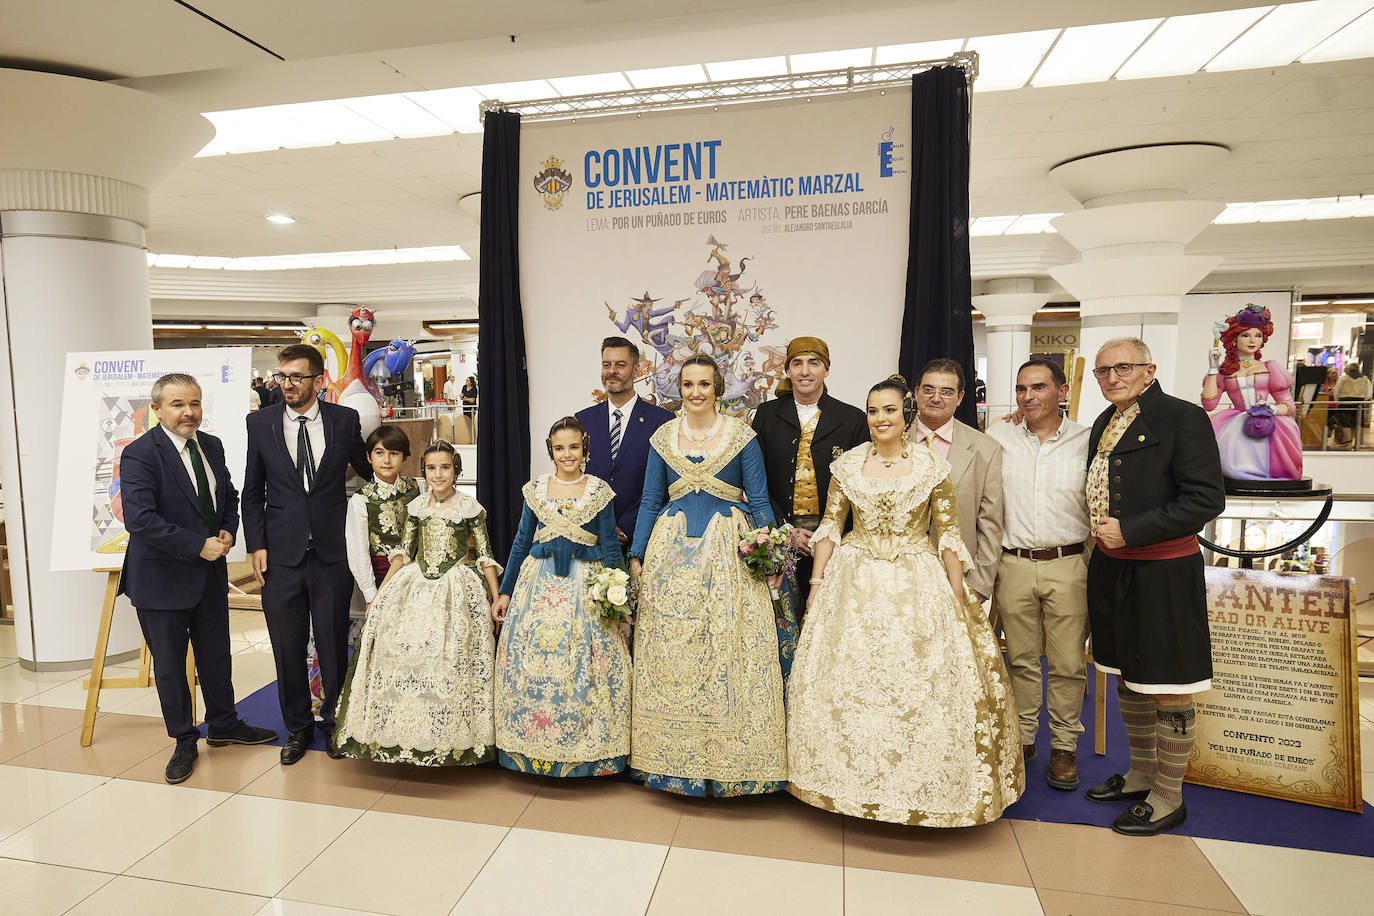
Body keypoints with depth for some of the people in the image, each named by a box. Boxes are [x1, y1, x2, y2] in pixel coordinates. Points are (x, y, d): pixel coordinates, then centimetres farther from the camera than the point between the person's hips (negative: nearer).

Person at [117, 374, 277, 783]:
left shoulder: (212, 446, 4)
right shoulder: (139, 454, -17)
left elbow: (229, 497, 14)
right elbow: (139, 519, -25)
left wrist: (227, 532, -5)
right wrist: (199, 546, -23)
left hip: (211, 573, 6)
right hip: (162, 579, -6)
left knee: (217, 655, 19)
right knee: (169, 665, 10)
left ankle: (223, 724, 38)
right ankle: (184, 741, 28)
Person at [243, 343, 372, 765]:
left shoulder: (344, 419, 0)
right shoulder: (260, 422, 3)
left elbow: (368, 470, 14)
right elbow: (252, 492, 6)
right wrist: (256, 546, 0)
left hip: (332, 553, -1)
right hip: (281, 555, 1)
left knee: (334, 644, 9)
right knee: (287, 649, 11)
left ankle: (334, 720, 30)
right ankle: (298, 727, 30)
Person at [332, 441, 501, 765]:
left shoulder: (471, 508, -2)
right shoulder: (416, 507, 8)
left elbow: (486, 556, 0)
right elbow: (404, 553, 15)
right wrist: (379, 593, 11)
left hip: (456, 588, -3)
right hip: (415, 586, 4)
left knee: (450, 655, -11)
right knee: (398, 647, -8)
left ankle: (449, 739, 7)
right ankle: (406, 733, 10)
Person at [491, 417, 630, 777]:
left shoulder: (600, 491, 1)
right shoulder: (535, 489, 6)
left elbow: (610, 547, 2)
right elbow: (521, 542, 11)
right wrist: (505, 592, 9)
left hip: (586, 584, -2)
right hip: (540, 582, 2)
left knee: (586, 664, -3)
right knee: (530, 660, 1)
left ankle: (587, 750, 13)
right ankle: (533, 746, 18)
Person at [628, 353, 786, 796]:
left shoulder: (742, 436, 2)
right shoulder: (662, 438, 9)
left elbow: (759, 501, 2)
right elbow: (650, 502, 11)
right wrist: (636, 557, 5)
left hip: (728, 551, -2)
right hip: (672, 552, 3)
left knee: (729, 651, -3)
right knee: (669, 655, 4)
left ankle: (731, 759, 12)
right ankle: (676, 757, 19)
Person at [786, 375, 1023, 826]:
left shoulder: (932, 467, -2)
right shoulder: (847, 464, 2)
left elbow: (948, 534, 0)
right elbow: (830, 527, 5)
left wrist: (959, 596, -4)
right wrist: (817, 582, 1)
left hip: (917, 585, -1)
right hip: (854, 584, 2)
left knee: (921, 684, 0)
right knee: (843, 678, 5)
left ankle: (918, 786, 22)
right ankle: (849, 778, 25)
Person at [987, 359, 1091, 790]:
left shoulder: (1087, 441, 0)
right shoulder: (998, 438, 3)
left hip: (1068, 565, -1)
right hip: (1013, 565, 1)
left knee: (1068, 663, 6)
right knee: (1021, 660, 12)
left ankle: (1064, 747, 23)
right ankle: (1023, 738, 27)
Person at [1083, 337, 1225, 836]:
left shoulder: (1184, 418, -13)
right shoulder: (1104, 423, 11)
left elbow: (1207, 499, -18)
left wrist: (1129, 531, -19)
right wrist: (1103, 535, 9)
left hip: (1163, 575, -8)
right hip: (1110, 567, 8)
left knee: (1168, 689, 4)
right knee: (1128, 679, 19)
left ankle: (1168, 798, 21)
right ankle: (1141, 775, 37)